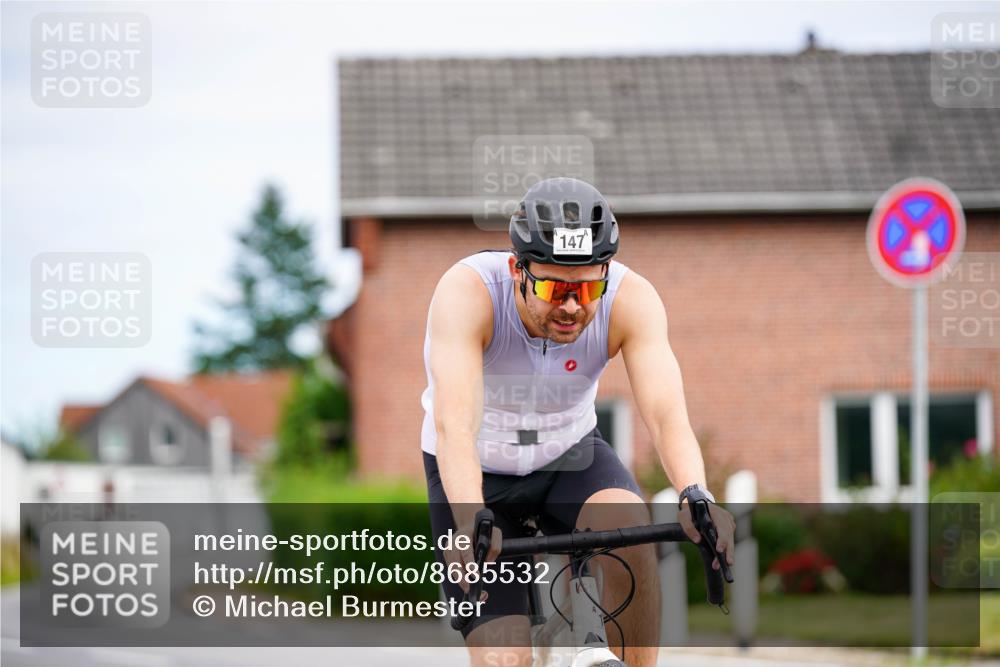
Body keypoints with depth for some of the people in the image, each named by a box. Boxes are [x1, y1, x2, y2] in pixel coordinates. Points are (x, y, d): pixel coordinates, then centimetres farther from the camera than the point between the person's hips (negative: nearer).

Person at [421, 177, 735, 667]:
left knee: (629, 524, -32)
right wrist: (471, 524, -61)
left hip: (570, 453, 2)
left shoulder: (631, 299, -25)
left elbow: (667, 414, -36)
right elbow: (454, 423, -44)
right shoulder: (467, 292, -32)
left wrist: (695, 497, -56)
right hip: (481, 474, -2)